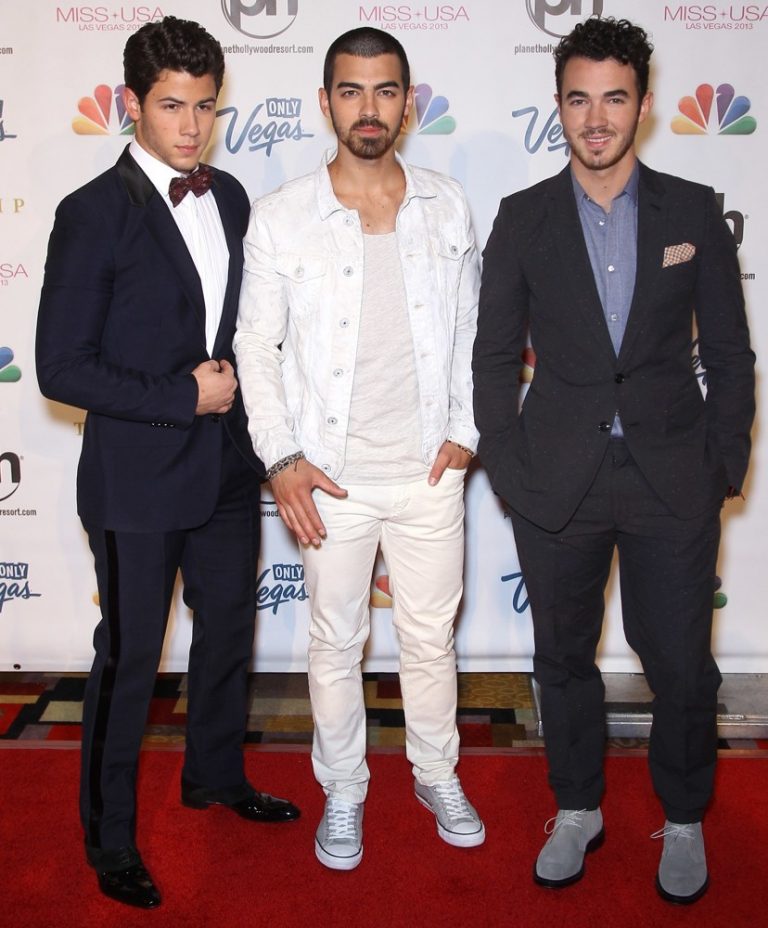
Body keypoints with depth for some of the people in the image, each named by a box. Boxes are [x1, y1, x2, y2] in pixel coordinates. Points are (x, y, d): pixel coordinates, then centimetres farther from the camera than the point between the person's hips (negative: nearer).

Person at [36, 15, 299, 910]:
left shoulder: (229, 197, 6)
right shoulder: (95, 213, -13)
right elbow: (61, 367, -16)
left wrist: (235, 386, 1)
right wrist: (182, 396, -17)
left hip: (228, 465, 6)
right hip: (138, 477, -6)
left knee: (228, 630, 19)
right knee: (128, 659, 6)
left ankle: (216, 775, 43)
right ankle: (110, 835, 27)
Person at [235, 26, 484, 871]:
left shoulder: (445, 207, 1)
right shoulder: (280, 217, -6)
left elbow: (469, 330, 9)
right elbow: (255, 346, -2)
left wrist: (465, 429, 0)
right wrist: (281, 458, -9)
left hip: (429, 472, 2)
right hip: (331, 477, -1)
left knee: (430, 636, 15)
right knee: (336, 643, 13)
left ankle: (438, 776, 37)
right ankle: (342, 791, 34)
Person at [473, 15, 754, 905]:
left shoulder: (694, 211, 3)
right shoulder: (523, 217, 3)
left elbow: (729, 351, 5)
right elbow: (495, 355, 4)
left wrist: (725, 464, 0)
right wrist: (505, 466, -2)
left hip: (673, 480, 0)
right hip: (558, 481, 1)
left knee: (683, 665, 6)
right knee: (564, 657, 13)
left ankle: (683, 821, 30)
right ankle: (577, 809, 35)